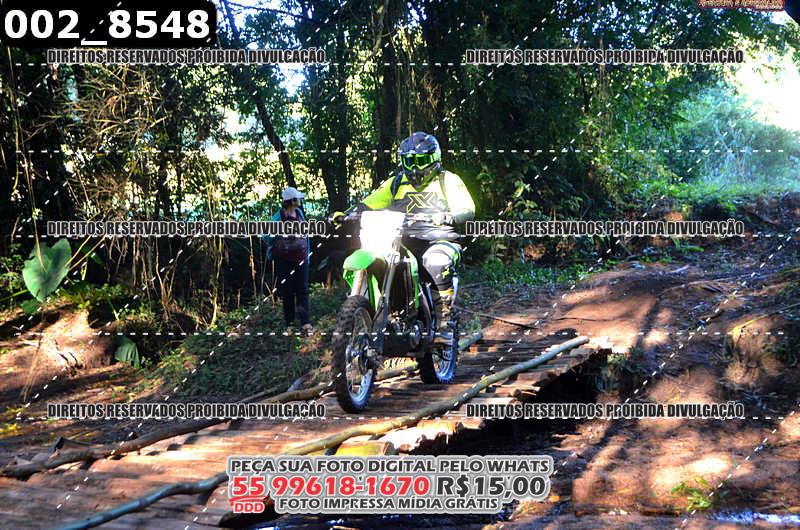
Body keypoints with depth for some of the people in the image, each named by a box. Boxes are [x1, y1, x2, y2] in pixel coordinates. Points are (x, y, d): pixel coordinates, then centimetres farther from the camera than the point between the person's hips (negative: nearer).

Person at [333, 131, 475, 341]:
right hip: (405, 241, 5)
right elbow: (371, 202, 13)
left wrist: (449, 217, -29)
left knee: (436, 262, -38)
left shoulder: (448, 180, 6)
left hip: (440, 240, -5)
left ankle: (443, 322, -31)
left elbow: (468, 210, -7)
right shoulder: (396, 183, 19)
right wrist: (346, 214, -5)